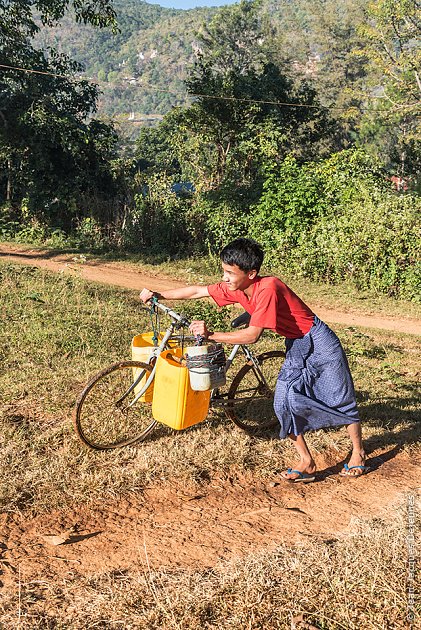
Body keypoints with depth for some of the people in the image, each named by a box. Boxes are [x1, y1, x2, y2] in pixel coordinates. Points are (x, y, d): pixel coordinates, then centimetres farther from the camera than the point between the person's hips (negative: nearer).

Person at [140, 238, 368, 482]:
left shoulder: (267, 288, -32)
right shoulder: (235, 288, -9)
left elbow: (252, 335, -32)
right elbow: (197, 291, 0)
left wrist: (211, 335, -30)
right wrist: (159, 295, -1)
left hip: (319, 343, -8)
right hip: (296, 348, 8)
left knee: (341, 399, 8)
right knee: (284, 404, -1)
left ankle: (358, 453, 27)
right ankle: (306, 463, 10)